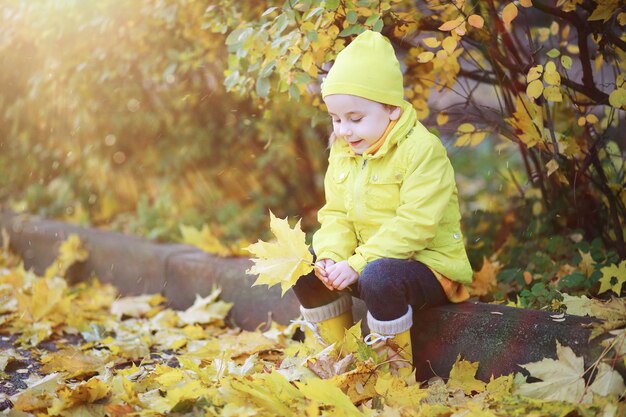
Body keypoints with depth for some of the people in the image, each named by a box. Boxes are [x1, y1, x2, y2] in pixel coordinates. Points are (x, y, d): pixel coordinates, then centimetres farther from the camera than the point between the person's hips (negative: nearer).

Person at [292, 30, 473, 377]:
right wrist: (331, 255, -15)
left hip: (429, 266, -8)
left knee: (378, 277, -36)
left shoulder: (422, 150, -19)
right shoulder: (342, 152, 5)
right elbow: (336, 215, 6)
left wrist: (356, 264, -29)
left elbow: (413, 226, -26)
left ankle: (396, 369, -15)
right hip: (368, 261, 8)